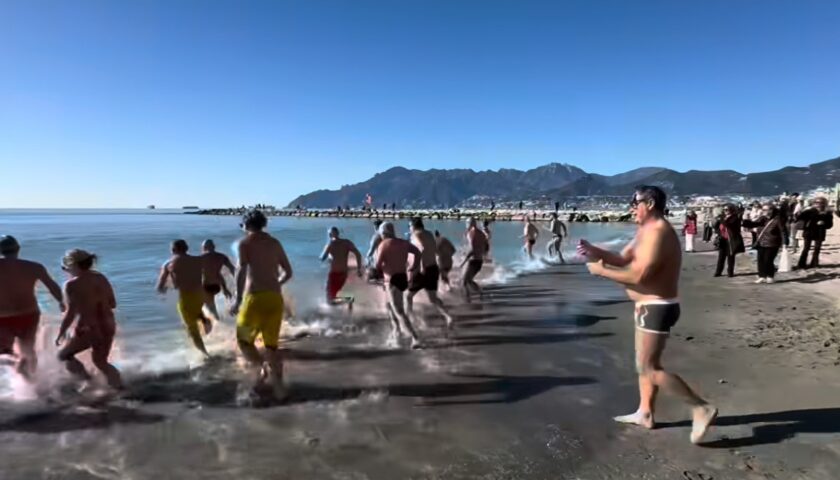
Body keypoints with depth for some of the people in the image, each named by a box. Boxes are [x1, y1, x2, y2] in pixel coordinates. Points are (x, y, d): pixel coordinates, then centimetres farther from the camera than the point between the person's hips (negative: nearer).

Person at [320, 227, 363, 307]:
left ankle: (347, 300, -26)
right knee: (334, 292, 30)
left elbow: (322, 258, -13)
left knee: (330, 300, -2)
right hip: (343, 273, 6)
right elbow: (358, 254, -8)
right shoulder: (347, 242, 1)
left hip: (334, 274, -6)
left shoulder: (331, 244, -10)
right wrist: (359, 269, -5)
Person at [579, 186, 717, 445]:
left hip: (656, 308, -11)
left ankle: (701, 408, 3)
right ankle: (645, 413, 30)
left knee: (650, 368, -6)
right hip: (649, 306, 11)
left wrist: (601, 270, -20)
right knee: (645, 363, 18)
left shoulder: (658, 233, -22)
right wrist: (596, 252, -5)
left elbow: (638, 275, -27)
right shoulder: (645, 231, 11)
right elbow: (623, 259, 10)